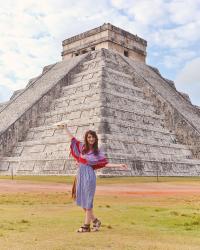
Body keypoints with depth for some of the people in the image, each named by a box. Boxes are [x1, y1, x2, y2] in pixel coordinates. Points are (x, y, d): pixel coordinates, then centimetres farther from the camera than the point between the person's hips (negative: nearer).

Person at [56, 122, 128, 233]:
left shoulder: (98, 151, -1)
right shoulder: (82, 147, 8)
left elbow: (105, 163, -2)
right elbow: (72, 139, 19)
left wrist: (118, 165, -10)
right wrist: (65, 128, 22)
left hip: (89, 175, -4)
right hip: (80, 174, 5)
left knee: (87, 200, -1)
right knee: (81, 200, 9)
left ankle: (86, 225, 10)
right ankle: (95, 220, 25)